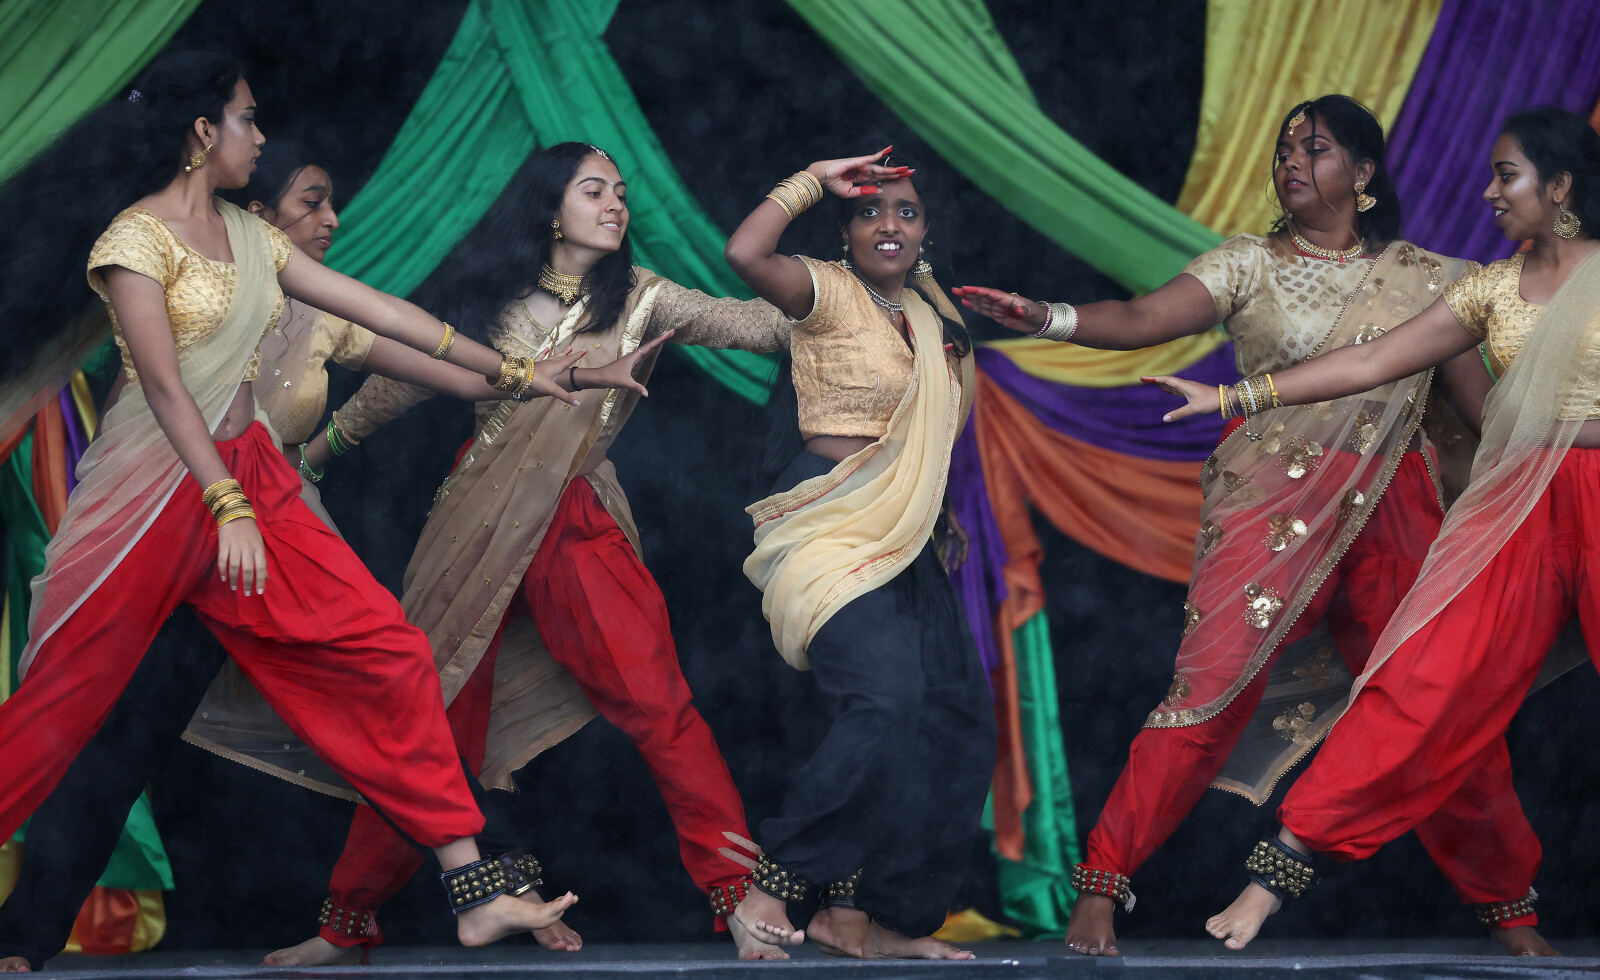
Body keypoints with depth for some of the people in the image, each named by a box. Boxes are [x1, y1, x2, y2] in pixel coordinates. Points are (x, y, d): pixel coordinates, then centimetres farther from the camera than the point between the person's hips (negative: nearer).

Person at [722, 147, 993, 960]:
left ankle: (856, 915, 5)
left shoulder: (930, 316, 17)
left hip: (901, 541, 8)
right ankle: (769, 885, -18)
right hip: (827, 525, -8)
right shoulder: (831, 294, -5)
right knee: (886, 696, -27)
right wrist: (817, 179, -13)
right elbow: (747, 253, -25)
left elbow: (957, 409, 28)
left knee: (958, 720, -1)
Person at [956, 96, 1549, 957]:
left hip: (1391, 514, 2)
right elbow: (1144, 319, -8)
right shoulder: (1249, 264, 5)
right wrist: (1050, 318, -25)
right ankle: (1102, 886, -11)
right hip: (1270, 504, -2)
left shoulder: (1422, 279, 10)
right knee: (1212, 691, -16)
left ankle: (1507, 906, 20)